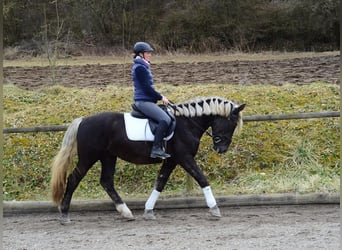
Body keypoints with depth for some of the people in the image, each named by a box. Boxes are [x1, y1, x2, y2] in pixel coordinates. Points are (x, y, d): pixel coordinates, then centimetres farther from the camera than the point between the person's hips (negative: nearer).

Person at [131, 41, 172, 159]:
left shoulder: (143, 66, 18)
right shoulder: (140, 67, -14)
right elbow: (147, 88, -17)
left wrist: (160, 96, 14)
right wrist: (161, 98, -9)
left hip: (147, 100, 11)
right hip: (143, 101, -11)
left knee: (168, 114, 17)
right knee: (165, 119, -24)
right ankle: (156, 149, -28)